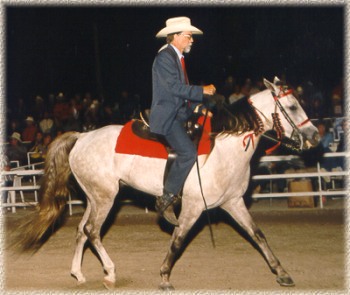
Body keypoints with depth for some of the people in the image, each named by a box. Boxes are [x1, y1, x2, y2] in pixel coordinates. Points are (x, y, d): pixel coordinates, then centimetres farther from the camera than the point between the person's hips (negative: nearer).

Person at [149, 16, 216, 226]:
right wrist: (202, 91, -14)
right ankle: (166, 199, -16)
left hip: (178, 115, 11)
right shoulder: (164, 58, -12)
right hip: (166, 116, -11)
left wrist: (198, 106, 10)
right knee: (188, 152, -23)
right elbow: (175, 87, -20)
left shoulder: (177, 58, 19)